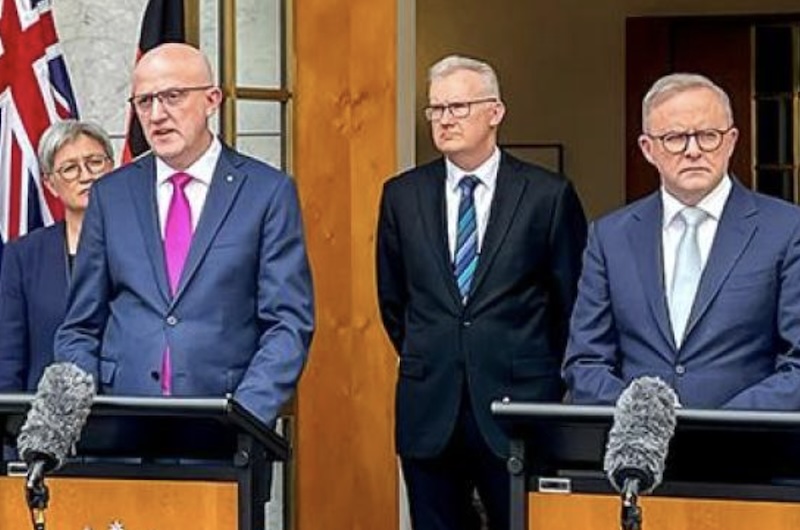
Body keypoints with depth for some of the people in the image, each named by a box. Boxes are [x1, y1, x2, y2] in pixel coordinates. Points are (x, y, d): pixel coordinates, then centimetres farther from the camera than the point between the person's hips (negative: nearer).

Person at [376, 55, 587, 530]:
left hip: (519, 402, -3)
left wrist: (550, 381, 9)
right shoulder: (403, 195, 7)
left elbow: (572, 300, 4)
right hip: (429, 412, 3)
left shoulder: (548, 195, -2)